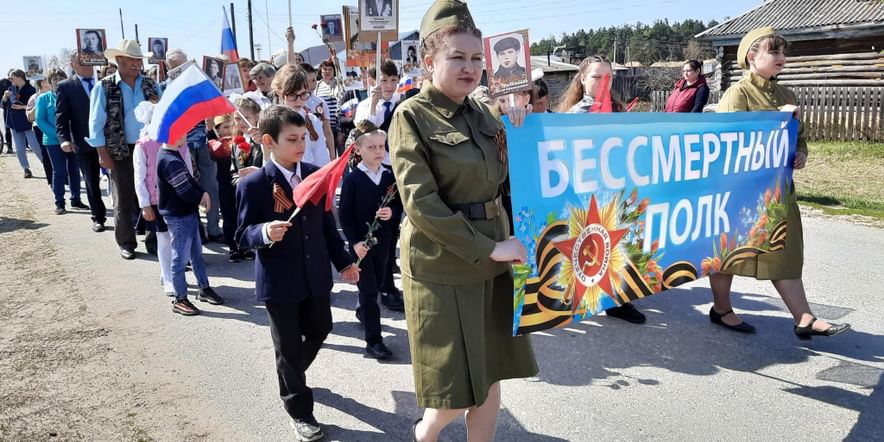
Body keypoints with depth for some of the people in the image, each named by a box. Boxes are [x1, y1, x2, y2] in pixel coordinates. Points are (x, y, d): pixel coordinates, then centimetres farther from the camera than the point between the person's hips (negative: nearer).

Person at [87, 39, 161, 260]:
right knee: (124, 199, 7)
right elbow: (96, 122, -3)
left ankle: (153, 239, 15)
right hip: (121, 151, -2)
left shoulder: (151, 85, 7)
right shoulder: (104, 87, -3)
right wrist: (103, 153, -8)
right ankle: (126, 244, 19)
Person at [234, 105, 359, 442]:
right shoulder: (252, 185, -13)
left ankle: (291, 377, 51)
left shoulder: (316, 174, 1)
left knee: (319, 330, 21)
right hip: (279, 281, -5)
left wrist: (343, 261, 10)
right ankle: (299, 409, 29)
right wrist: (264, 232, -33)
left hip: (316, 275, 5)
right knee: (288, 346, 8)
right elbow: (243, 235, -11)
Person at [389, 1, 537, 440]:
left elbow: (504, 180, 13)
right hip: (443, 267, -6)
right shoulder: (411, 117, -10)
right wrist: (488, 248, -18)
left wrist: (516, 135, -4)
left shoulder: (482, 113, 8)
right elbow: (420, 204, -17)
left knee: (491, 377, 13)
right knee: (459, 390, 4)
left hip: (492, 260, 6)